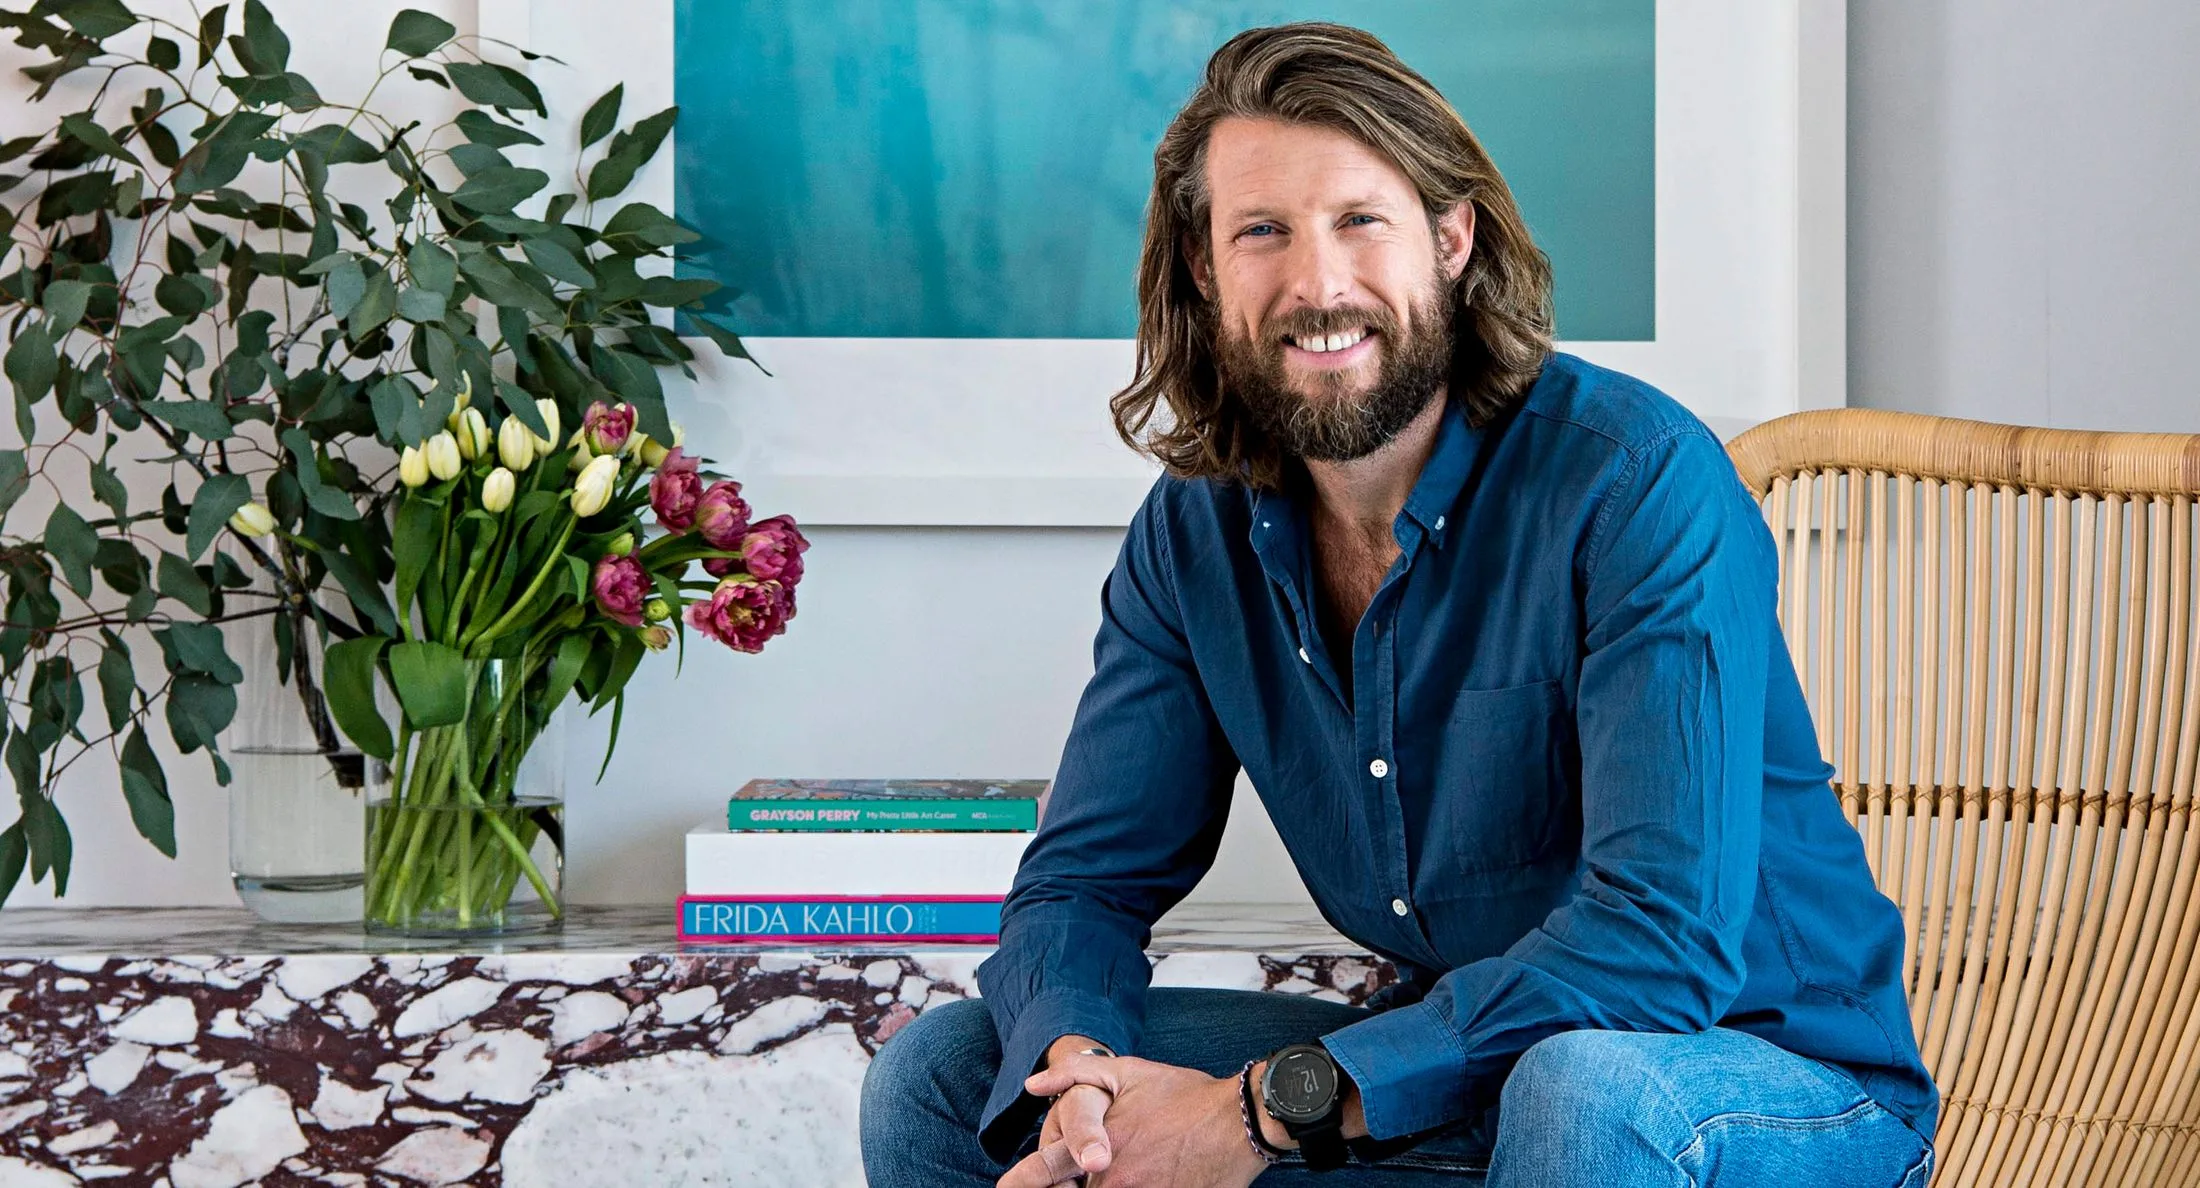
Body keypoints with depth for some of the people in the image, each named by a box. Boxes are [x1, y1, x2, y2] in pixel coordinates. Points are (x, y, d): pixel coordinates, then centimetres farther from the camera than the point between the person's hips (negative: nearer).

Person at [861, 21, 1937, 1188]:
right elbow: (1085, 882, 2)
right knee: (935, 1077, -3)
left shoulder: (1637, 478, -21)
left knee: (1584, 1092, -41)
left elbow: (1664, 938, -29)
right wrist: (1078, 1075, -23)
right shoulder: (1197, 535, 0)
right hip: (1450, 1071, 5)